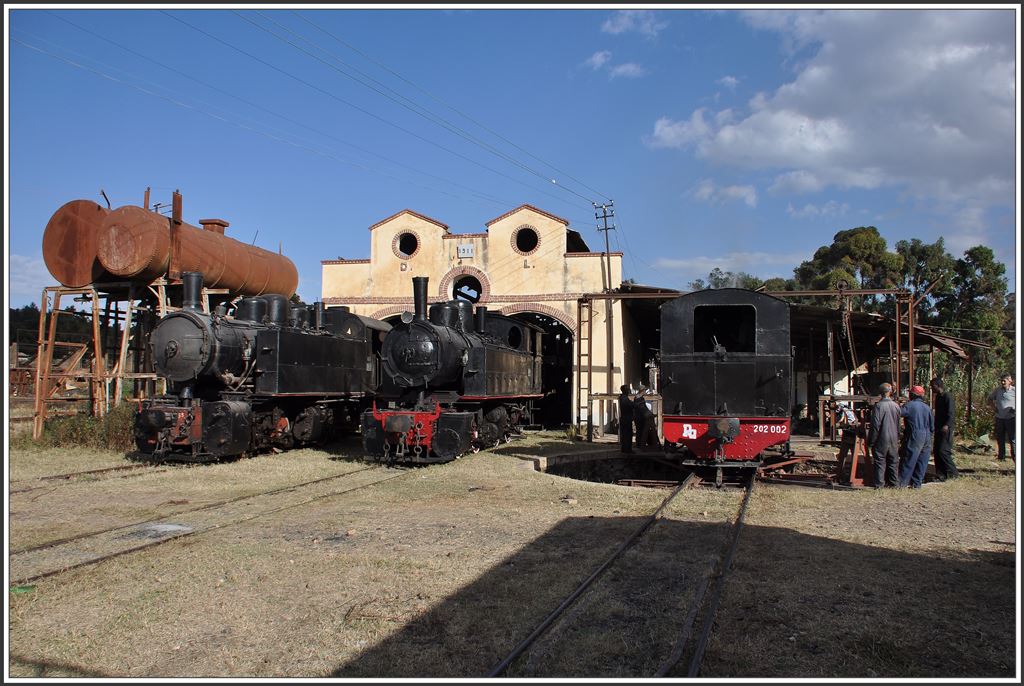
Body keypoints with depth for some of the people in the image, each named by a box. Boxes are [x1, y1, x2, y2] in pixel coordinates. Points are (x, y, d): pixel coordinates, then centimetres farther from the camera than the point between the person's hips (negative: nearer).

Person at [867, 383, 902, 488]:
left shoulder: (878, 406, -14)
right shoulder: (896, 406, 1)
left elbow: (875, 425, -14)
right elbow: (899, 424, 10)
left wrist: (871, 441, -7)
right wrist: (898, 438, 20)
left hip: (881, 440, -5)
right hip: (894, 440, 5)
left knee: (880, 462, 1)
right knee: (893, 462, 13)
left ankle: (879, 484, 1)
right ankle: (894, 483, 18)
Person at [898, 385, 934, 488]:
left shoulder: (909, 405, -9)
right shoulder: (927, 408, 11)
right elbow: (932, 426, 14)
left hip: (914, 437, -6)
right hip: (926, 438, 6)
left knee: (909, 460, -3)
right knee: (922, 461, 10)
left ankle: (902, 483, -2)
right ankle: (917, 483, 13)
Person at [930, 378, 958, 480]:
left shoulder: (947, 396, -12)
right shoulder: (938, 397, 16)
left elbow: (951, 413, -20)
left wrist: (947, 425, -31)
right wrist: (936, 427, 19)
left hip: (946, 429, -9)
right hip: (939, 428, 9)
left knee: (943, 451, -11)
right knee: (936, 451, 7)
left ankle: (952, 472, 0)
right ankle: (941, 474, 12)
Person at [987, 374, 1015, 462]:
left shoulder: (1014, 390, -9)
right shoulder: (998, 390, 6)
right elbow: (990, 398, 22)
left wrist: (1015, 409, -15)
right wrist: (993, 407, 9)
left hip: (1011, 418, -5)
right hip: (999, 418, 5)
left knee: (1012, 438, -2)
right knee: (999, 438, 12)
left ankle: (1014, 456, 6)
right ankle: (1001, 455, 23)